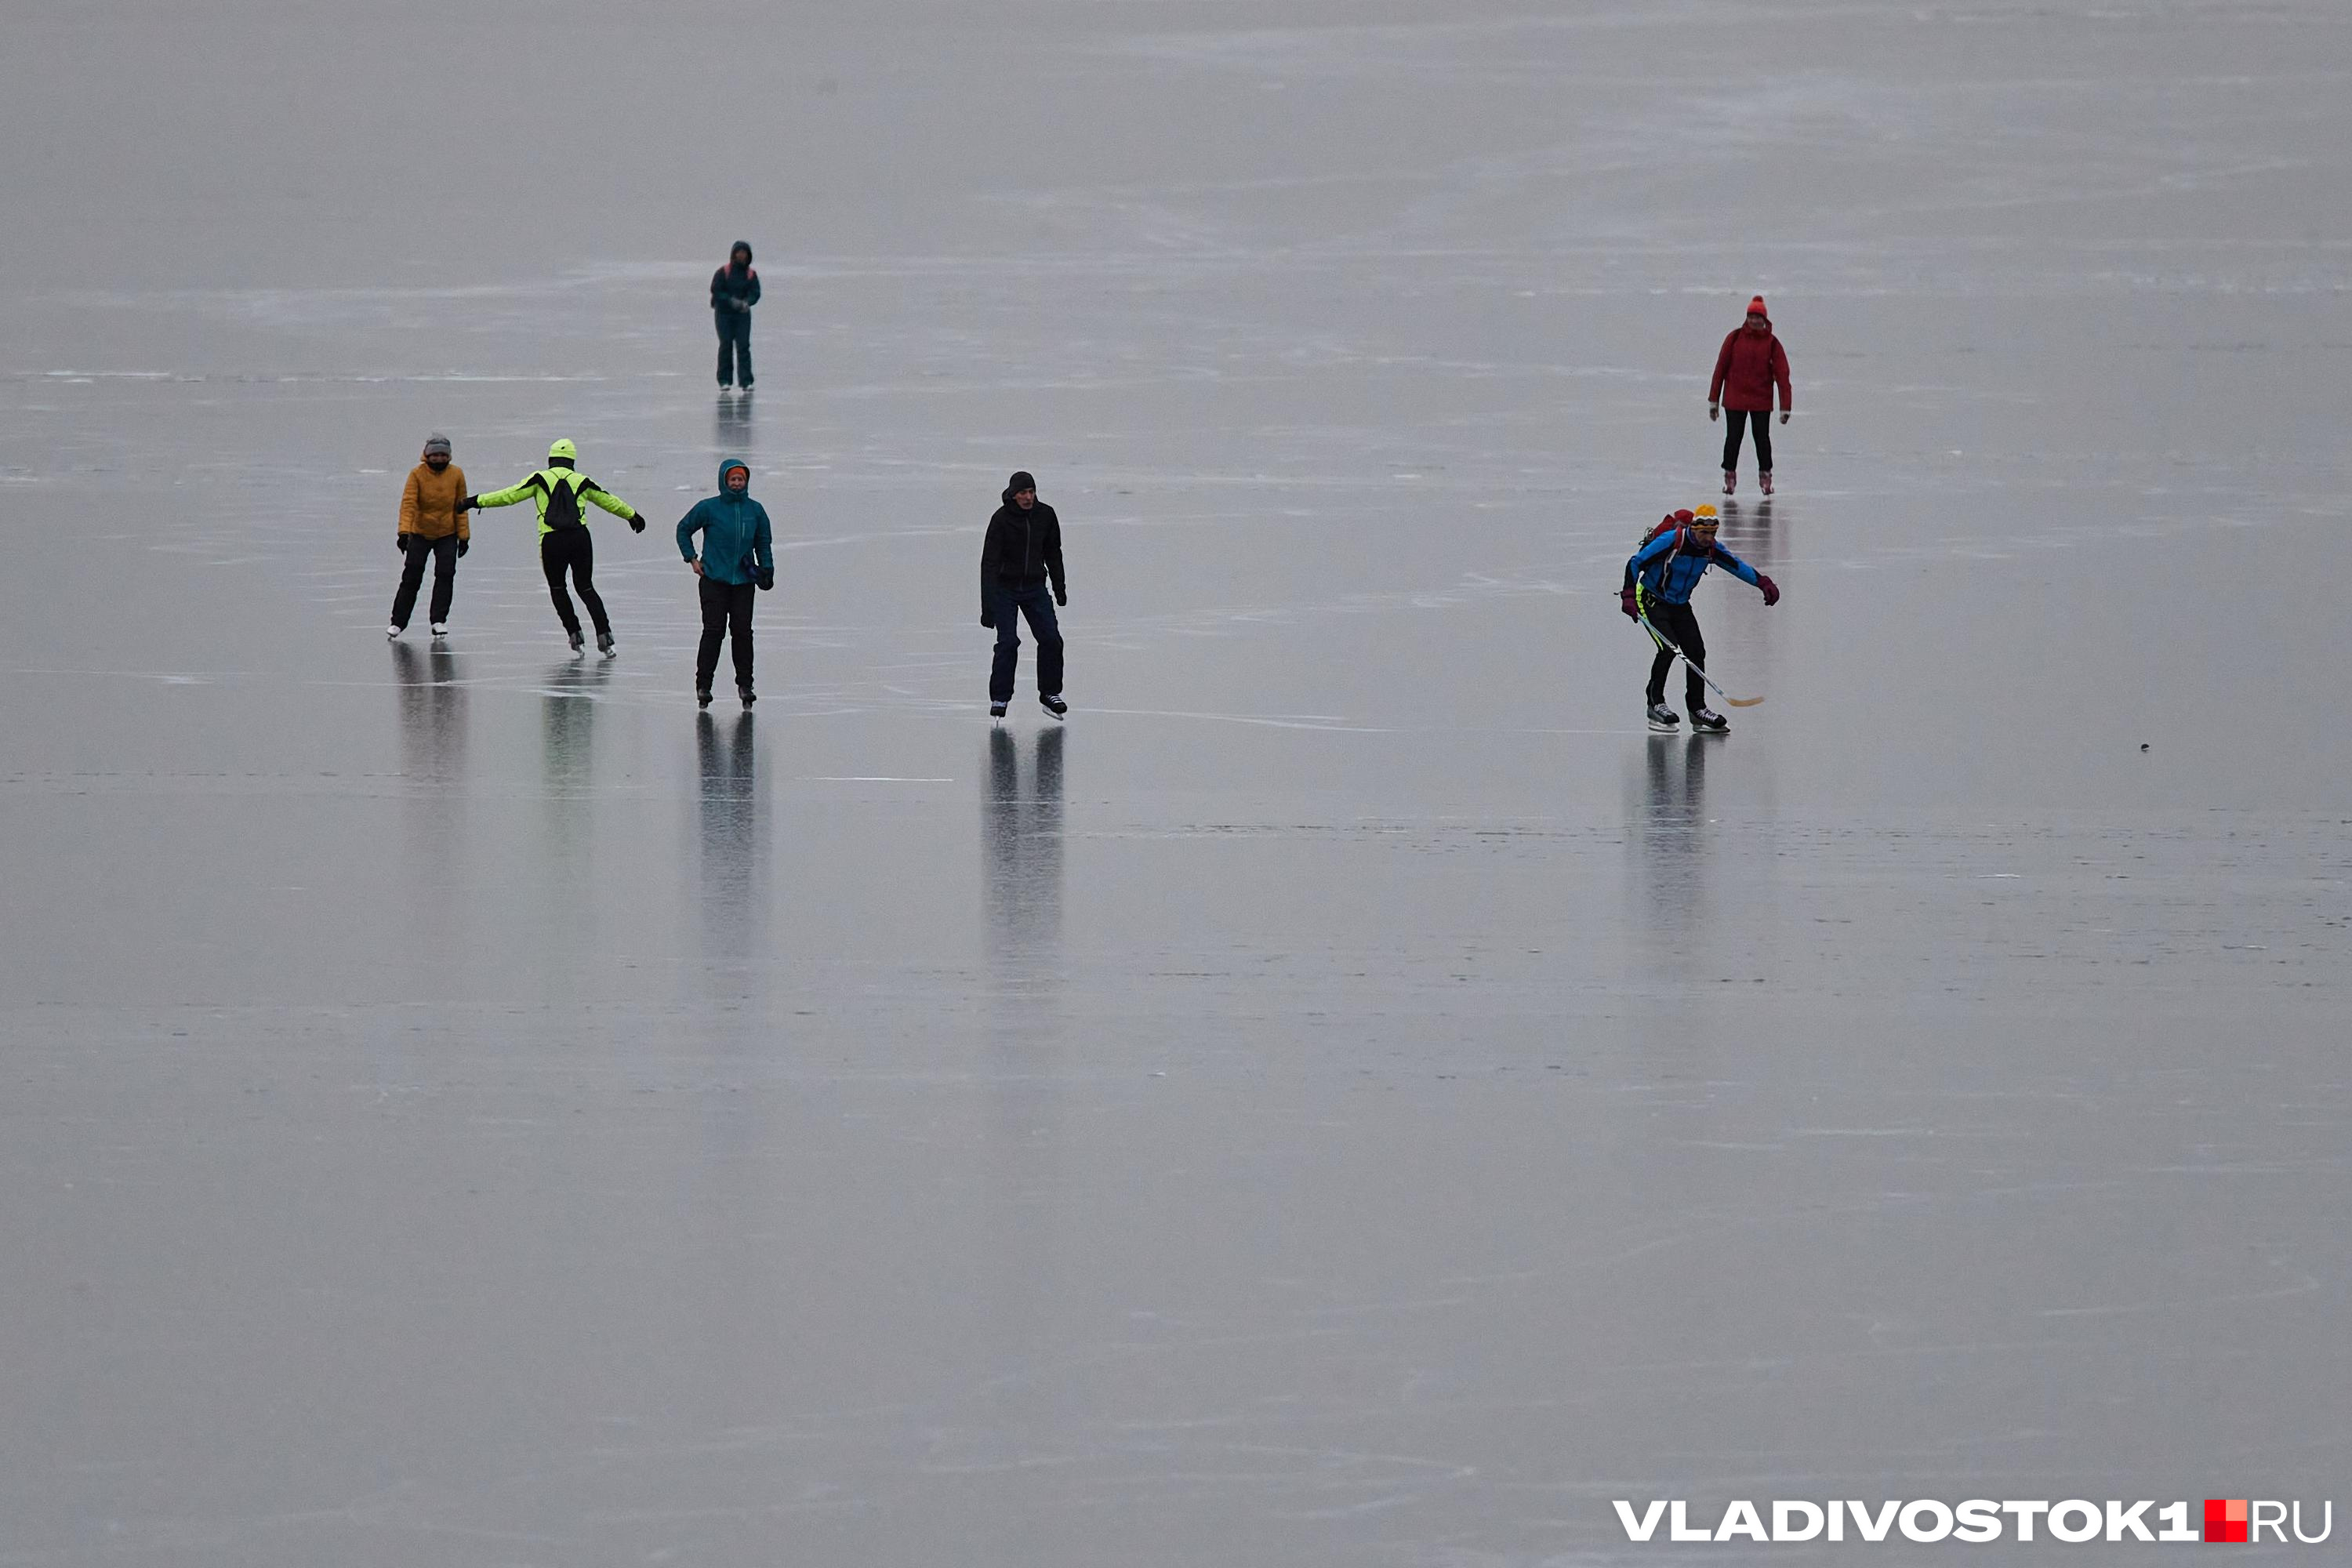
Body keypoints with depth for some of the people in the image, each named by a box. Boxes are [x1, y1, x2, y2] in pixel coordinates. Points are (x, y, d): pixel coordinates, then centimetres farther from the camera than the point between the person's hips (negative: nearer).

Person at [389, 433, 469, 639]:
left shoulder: (456, 475, -5)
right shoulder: (417, 474, -12)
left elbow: (461, 507, 1)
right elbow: (408, 503, -19)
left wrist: (464, 536, -1)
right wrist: (404, 532, -31)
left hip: (447, 535, 1)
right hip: (420, 534, -1)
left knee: (445, 575, -12)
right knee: (411, 579, 0)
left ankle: (438, 620, -6)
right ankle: (398, 622, 10)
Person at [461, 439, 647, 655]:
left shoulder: (541, 479, 5)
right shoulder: (581, 481, 13)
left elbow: (510, 495, -1)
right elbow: (609, 501, 25)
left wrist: (478, 501, 6)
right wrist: (632, 515, 41)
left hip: (551, 541, -2)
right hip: (580, 539, 2)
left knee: (557, 589, 19)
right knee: (585, 588, 14)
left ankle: (574, 634, 12)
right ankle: (604, 635, 2)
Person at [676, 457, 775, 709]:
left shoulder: (755, 510, 6)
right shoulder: (708, 508, -3)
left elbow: (764, 542, 17)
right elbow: (684, 529, 10)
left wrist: (766, 568, 5)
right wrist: (691, 558, 3)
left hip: (744, 581, 2)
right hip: (714, 580, -2)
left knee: (743, 631, 0)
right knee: (714, 631, -7)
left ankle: (745, 683, 10)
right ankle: (703, 685, -1)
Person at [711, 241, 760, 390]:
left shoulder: (751, 274, 5)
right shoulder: (723, 272, -2)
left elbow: (755, 293, -2)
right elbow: (716, 291, -7)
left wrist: (746, 303, -23)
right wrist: (731, 301, -19)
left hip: (743, 314, 1)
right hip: (724, 313, -1)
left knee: (743, 346, -5)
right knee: (726, 345, -1)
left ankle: (746, 382, -5)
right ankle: (725, 380, 7)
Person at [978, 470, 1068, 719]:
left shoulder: (1046, 515, -5)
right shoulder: (1002, 519, -19)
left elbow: (1053, 553, 11)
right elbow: (989, 562, -21)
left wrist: (1059, 587, 16)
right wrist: (988, 606, -27)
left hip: (1035, 587, 4)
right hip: (1005, 588, -4)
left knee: (1051, 639, -3)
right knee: (1008, 642, -12)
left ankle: (1050, 693, 15)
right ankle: (999, 699, 1)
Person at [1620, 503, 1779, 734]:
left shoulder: (1711, 549, -6)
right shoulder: (1671, 541, -25)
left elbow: (1737, 566, 7)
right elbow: (1635, 563, -21)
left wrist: (1763, 582, -8)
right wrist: (1628, 596, -30)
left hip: (1680, 604, 6)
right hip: (1651, 600, -6)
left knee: (1696, 652, -2)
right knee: (1668, 648, -22)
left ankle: (1697, 709, 8)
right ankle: (1655, 703, -8)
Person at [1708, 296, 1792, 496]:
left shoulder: (1771, 343, -1)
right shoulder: (1735, 338, -2)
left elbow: (1782, 374, -2)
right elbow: (1721, 367, 1)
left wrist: (1785, 406, -7)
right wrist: (1713, 400, 0)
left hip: (1761, 400, 0)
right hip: (1735, 399, 0)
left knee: (1762, 438, 3)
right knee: (1733, 437, 2)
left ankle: (1765, 475, 16)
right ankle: (1730, 476, 14)